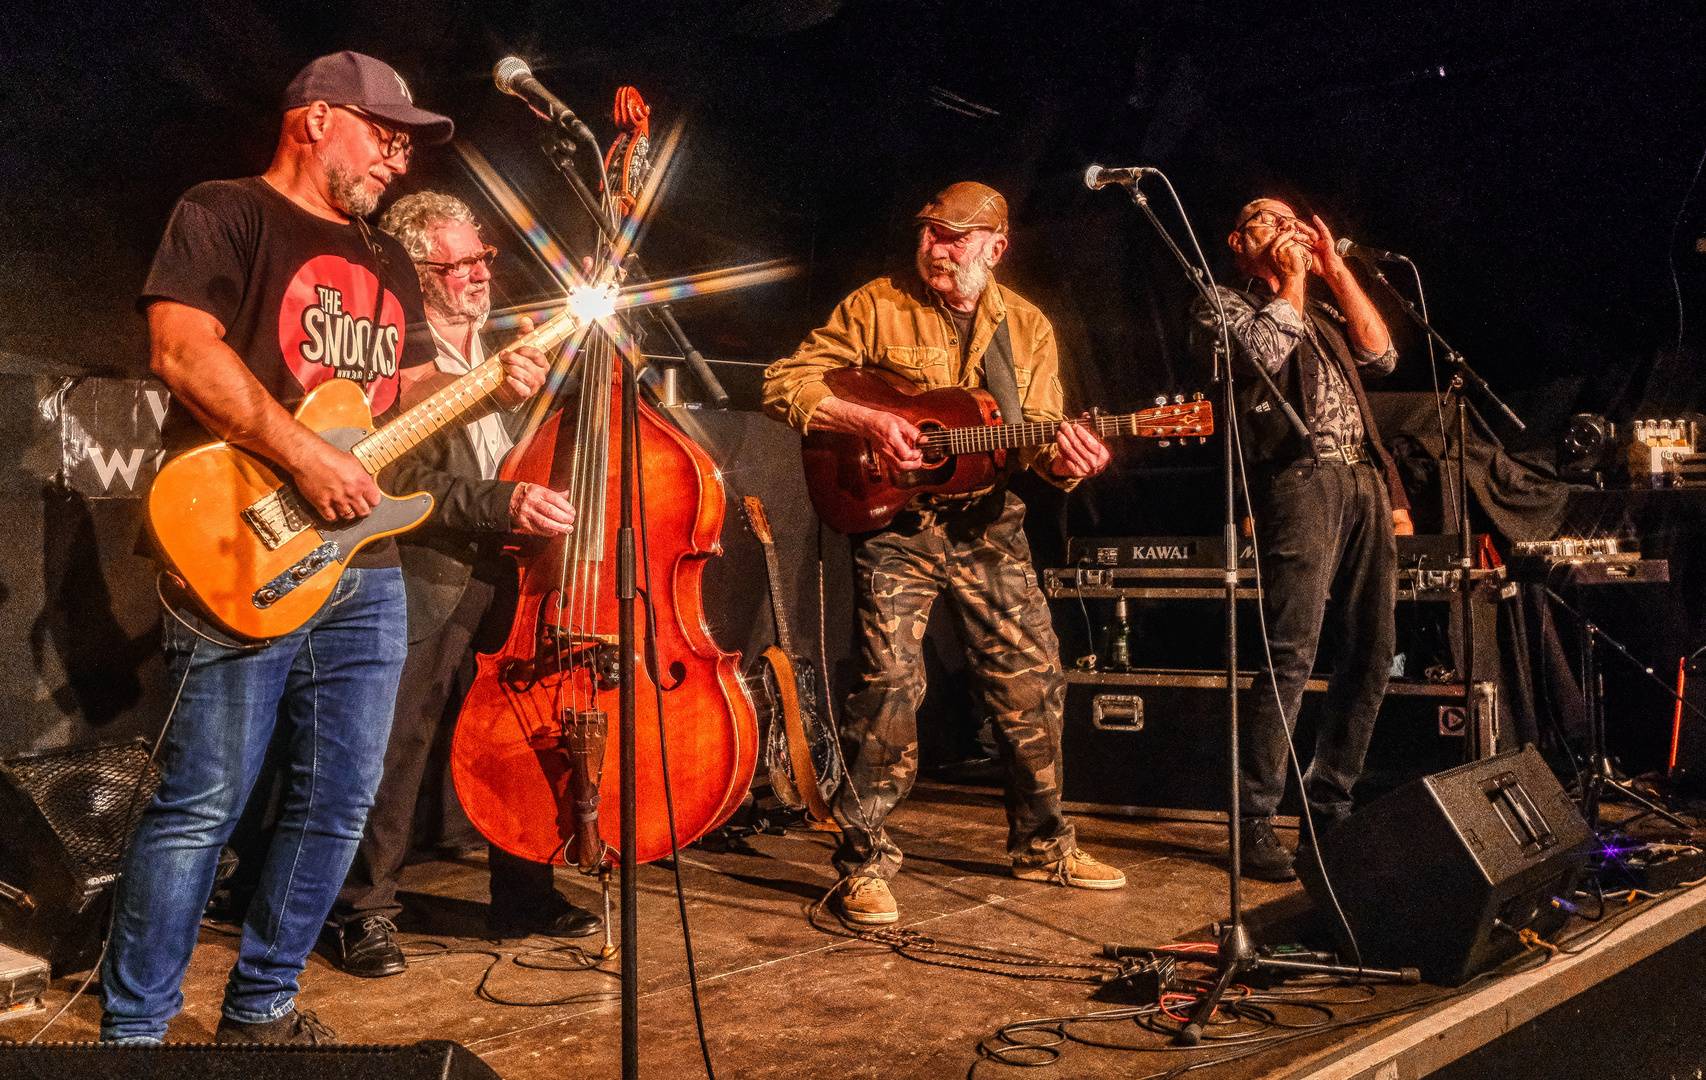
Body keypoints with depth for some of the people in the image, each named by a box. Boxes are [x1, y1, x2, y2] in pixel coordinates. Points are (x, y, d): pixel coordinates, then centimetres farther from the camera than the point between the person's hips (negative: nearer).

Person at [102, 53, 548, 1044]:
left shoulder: (387, 263, 23)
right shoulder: (225, 214, 0)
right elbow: (183, 348, -15)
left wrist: (489, 387, 4)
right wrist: (307, 459, -21)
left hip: (367, 568, 8)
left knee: (339, 803, 9)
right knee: (204, 804, -6)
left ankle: (262, 1007, 23)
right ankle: (134, 1028, 7)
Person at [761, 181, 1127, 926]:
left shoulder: (1028, 327, 7)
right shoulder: (877, 306, -4)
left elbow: (1037, 436, 4)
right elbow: (783, 385, -6)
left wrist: (1063, 458, -20)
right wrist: (867, 421, -19)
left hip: (987, 522, 4)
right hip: (895, 519, -4)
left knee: (1033, 677, 7)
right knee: (891, 678, -15)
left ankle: (1040, 844, 26)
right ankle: (863, 861, -1)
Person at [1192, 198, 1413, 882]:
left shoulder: (1322, 313, 30)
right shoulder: (1223, 305, 10)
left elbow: (1381, 355, 14)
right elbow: (1262, 351, -10)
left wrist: (1335, 271, 13)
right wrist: (1291, 283, 2)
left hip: (1364, 481, 7)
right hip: (1299, 477, -7)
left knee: (1370, 654, 5)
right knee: (1293, 652, -15)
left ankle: (1328, 809, 14)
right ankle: (1253, 821, -10)